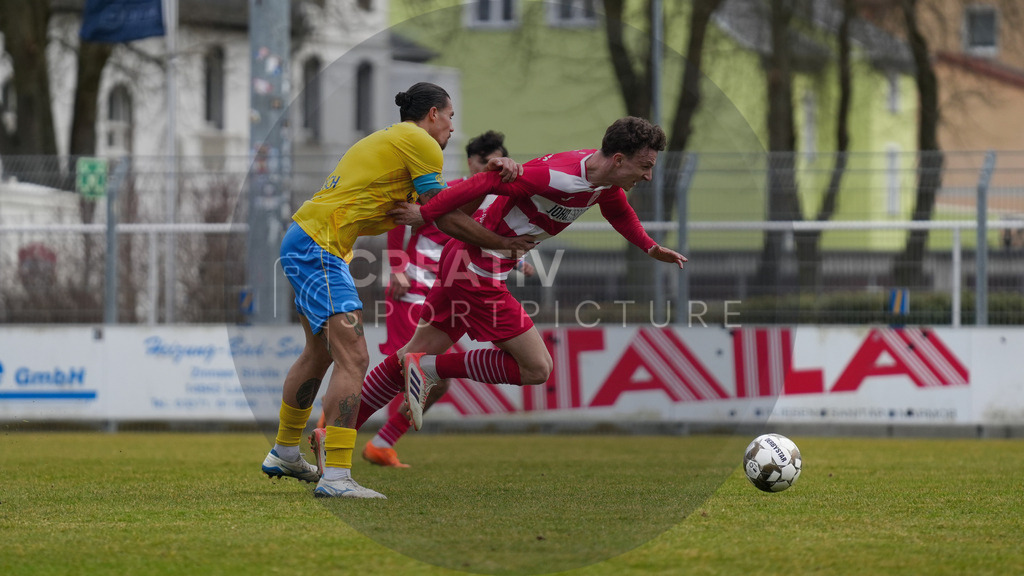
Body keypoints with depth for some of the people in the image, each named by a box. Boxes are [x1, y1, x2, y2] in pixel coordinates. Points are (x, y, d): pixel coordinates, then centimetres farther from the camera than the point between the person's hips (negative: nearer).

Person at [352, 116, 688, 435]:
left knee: (416, 355, 16)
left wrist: (651, 248, 32)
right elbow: (486, 182, -25)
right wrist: (425, 214, -21)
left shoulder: (606, 179, 2)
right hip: (478, 268, -10)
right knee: (536, 368, -6)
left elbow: (619, 211, 27)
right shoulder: (560, 178, -27)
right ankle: (428, 368, -3)